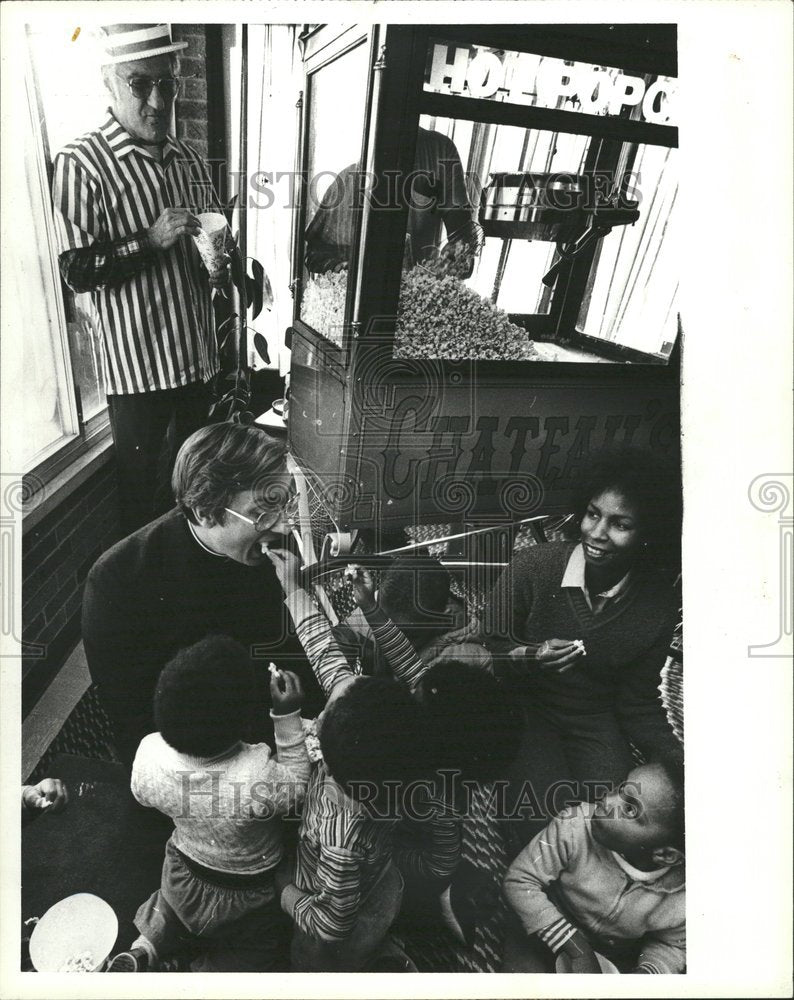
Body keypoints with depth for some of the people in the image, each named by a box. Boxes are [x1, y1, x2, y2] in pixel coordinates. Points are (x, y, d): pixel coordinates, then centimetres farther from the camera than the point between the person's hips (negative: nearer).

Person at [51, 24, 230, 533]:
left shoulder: (189, 159, 9)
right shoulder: (82, 163, -11)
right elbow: (77, 271, -14)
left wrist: (218, 269, -2)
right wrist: (151, 239, -24)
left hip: (197, 356, 6)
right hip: (138, 363, -6)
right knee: (141, 490, 8)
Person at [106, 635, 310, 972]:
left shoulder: (149, 752, -29)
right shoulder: (257, 776, -43)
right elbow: (297, 787, -20)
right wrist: (288, 717, -28)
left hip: (182, 877, 4)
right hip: (245, 898, -4)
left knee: (176, 917, 37)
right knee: (258, 953, 26)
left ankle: (141, 953, 18)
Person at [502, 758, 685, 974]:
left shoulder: (682, 904, -25)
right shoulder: (573, 828, -31)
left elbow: (671, 945, -1)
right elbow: (519, 881, -21)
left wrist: (647, 972, -23)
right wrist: (576, 949, -25)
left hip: (621, 958, 2)